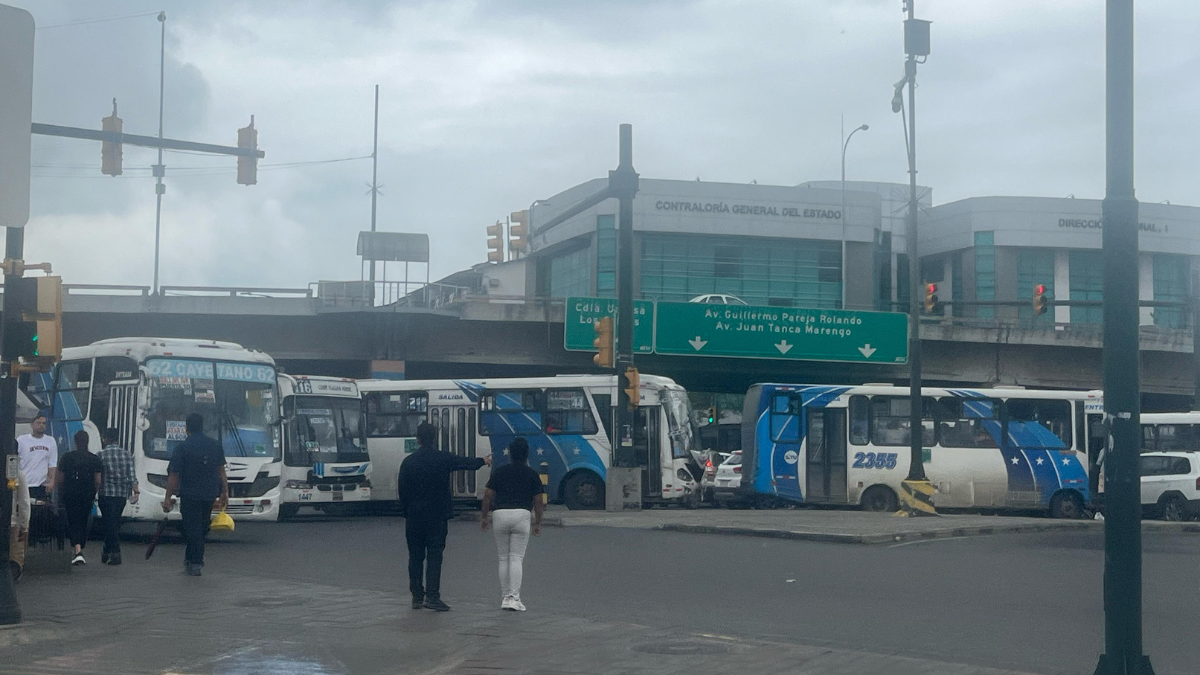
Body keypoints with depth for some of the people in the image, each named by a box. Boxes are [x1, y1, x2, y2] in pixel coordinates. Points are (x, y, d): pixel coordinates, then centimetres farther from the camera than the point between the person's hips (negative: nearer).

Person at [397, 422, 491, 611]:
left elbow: (402, 491, 3)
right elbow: (466, 463, 12)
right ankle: (432, 597, -10)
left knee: (415, 556, 9)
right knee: (434, 556, -3)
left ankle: (417, 597, 12)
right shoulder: (444, 459, -5)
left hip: (414, 517, 2)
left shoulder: (408, 462, -1)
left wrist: (406, 512, 14)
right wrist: (483, 461, 32)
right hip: (437, 517, -2)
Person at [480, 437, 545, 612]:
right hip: (521, 514, -2)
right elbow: (539, 501, 5)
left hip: (500, 514, 2)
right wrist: (538, 523, 15)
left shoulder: (499, 472, 9)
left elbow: (488, 495, 5)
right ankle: (514, 597, -11)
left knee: (503, 558, 11)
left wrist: (484, 516, 16)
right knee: (517, 558, -2)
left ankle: (505, 597, 13)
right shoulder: (531, 474, 6)